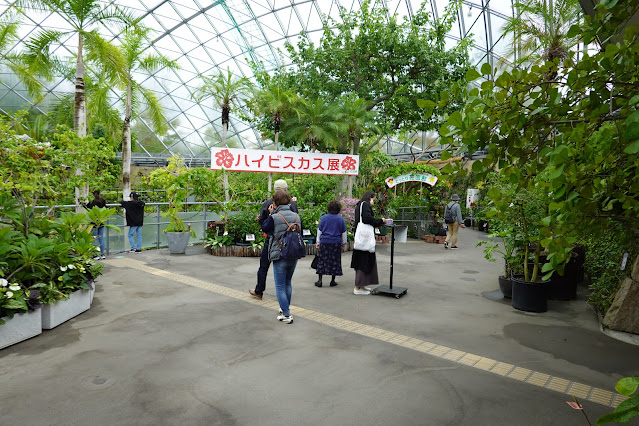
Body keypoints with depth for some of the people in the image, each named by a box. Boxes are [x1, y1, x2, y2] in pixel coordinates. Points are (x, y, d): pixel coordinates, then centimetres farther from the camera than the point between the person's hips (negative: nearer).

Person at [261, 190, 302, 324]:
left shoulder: (274, 218, -15)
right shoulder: (296, 216, 2)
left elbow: (264, 228, 1)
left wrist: (270, 214, 8)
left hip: (280, 256, -6)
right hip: (294, 255, 6)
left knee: (280, 286, 3)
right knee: (288, 283, 22)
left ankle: (286, 315, 1)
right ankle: (285, 308, 35)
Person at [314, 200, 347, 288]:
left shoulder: (324, 218, -1)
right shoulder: (340, 219, -1)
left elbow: (319, 231, 3)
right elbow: (344, 232, 5)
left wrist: (318, 242, 12)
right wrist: (343, 243, 17)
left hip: (324, 242, 0)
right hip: (336, 243, 0)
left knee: (322, 261, 6)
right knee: (335, 261, 8)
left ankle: (320, 280, 4)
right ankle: (332, 281, 12)